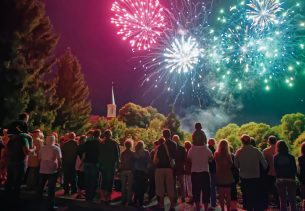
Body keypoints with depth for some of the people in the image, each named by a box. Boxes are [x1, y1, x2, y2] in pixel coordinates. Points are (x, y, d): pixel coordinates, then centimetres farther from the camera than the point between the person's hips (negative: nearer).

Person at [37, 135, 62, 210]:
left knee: (40, 187, 19)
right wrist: (59, 168, 1)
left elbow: (39, 158, 10)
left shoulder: (42, 148, 6)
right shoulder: (56, 148, -7)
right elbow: (59, 159, -11)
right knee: (51, 188, 1)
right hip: (52, 170, -4)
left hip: (42, 170, 4)